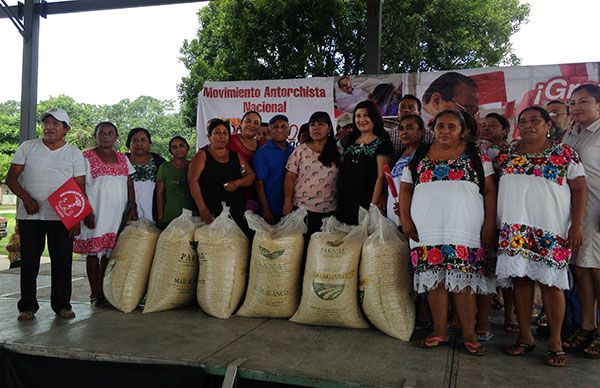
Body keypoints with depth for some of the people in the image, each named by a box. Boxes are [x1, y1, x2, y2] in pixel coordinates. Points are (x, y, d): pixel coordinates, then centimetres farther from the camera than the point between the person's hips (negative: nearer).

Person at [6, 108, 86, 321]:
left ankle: (62, 304, 13)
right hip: (30, 215, 1)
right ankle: (27, 306, 16)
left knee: (62, 261, 2)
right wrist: (25, 197, -11)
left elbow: (80, 189, 3)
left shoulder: (74, 154, 6)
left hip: (62, 217, 0)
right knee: (29, 261, 5)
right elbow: (11, 178, 6)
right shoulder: (27, 147, 8)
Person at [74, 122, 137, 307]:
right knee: (94, 252, -1)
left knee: (110, 252, 5)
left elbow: (129, 185, 14)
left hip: (118, 213, 4)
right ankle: (95, 294, 5)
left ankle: (106, 292, 13)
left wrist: (132, 206, 2)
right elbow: (80, 188, -4)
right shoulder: (87, 157, 1)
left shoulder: (123, 159, 15)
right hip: (96, 213, -4)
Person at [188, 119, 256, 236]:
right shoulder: (202, 156, 4)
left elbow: (251, 175, 17)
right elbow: (192, 181, -6)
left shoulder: (236, 156, 17)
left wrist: (237, 183, -5)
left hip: (237, 213, 3)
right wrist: (202, 208, -17)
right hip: (211, 214, -3)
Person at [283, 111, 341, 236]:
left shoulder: (337, 152, 6)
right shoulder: (300, 151, 0)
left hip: (329, 210, 2)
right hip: (302, 208, -2)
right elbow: (290, 177, -1)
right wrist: (287, 203, -7)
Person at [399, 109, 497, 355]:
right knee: (435, 280, 4)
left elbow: (490, 190, 3)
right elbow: (406, 189, 11)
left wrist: (490, 224, -5)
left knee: (463, 281, -4)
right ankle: (440, 332, 15)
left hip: (465, 230, -2)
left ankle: (469, 335, 7)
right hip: (427, 230, 2)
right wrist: (405, 220, 0)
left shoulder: (476, 155, 7)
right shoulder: (419, 155, 12)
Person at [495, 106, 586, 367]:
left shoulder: (564, 153, 4)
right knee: (520, 278, 4)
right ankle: (525, 336, 15)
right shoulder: (507, 155, 12)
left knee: (551, 282, 0)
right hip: (515, 228, 3)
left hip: (551, 228, -3)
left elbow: (579, 189, 1)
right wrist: (493, 223, 6)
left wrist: (577, 224, -7)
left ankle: (555, 341, 12)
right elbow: (493, 188, 13)